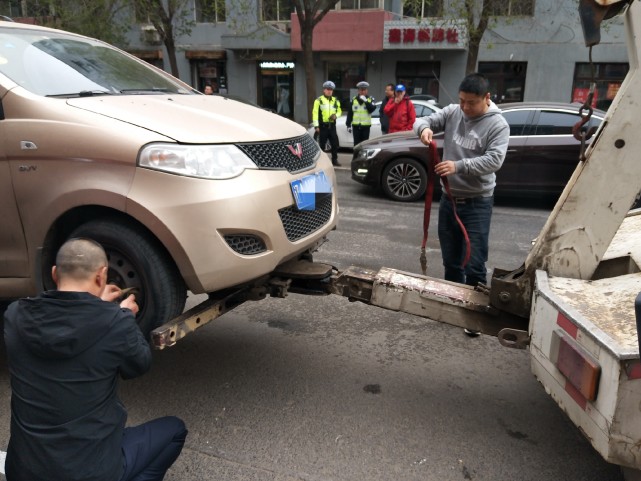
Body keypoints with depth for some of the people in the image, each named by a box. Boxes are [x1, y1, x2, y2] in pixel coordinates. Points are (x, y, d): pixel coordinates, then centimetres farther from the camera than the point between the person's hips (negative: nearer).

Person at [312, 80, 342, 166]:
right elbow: (315, 113, -7)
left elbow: (339, 111, 20)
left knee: (335, 143, 5)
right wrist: (316, 125, -14)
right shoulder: (319, 100, -2)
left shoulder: (336, 101, 12)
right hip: (323, 126, -4)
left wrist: (336, 115, -5)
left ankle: (334, 160, 16)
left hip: (332, 125, 4)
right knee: (321, 143, 1)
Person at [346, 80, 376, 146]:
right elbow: (350, 113, 7)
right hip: (356, 126, 1)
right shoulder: (354, 99, 7)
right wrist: (348, 125, 4)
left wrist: (366, 101, -20)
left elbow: (372, 109, -13)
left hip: (366, 126, -1)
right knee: (356, 144, 4)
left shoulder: (370, 99, 4)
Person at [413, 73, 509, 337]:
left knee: (474, 263, -3)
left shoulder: (497, 124, -11)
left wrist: (459, 166, -33)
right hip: (449, 198, 5)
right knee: (450, 259, 16)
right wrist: (424, 128, -23)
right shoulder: (452, 112, 2)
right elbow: (425, 120, 2)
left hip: (477, 203, -5)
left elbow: (494, 160, -22)